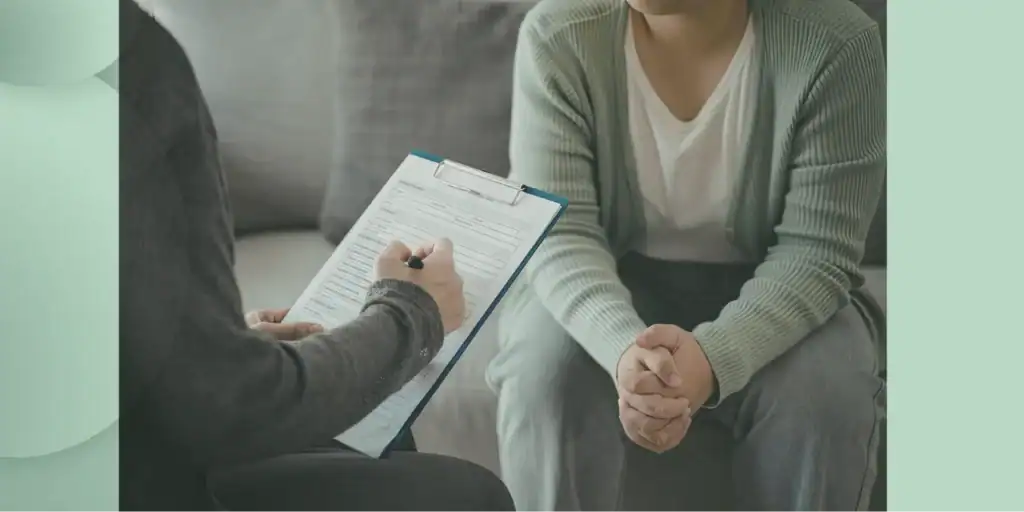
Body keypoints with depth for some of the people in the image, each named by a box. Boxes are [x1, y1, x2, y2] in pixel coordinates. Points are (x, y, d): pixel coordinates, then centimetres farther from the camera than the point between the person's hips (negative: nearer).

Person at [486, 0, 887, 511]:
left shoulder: (835, 43, -21)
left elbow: (816, 252, -22)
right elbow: (556, 233, -22)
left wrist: (714, 357, -40)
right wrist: (623, 348, -42)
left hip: (761, 289, 0)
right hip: (608, 285, 1)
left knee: (824, 391, -29)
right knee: (544, 370, -29)